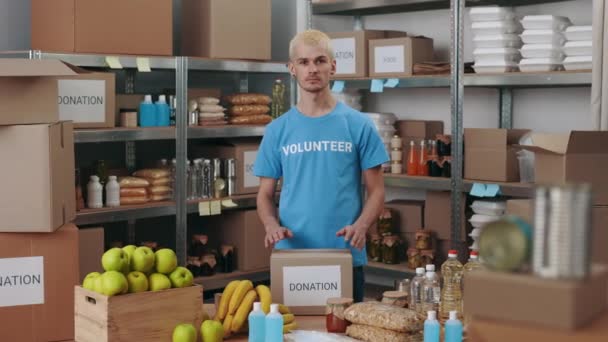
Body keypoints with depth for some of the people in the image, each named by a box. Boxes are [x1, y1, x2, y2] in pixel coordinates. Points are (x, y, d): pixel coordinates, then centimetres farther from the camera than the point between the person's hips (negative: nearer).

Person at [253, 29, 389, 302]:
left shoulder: (358, 125, 0)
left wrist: (360, 225, -17)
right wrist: (272, 225, -12)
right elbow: (266, 194, 8)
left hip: (346, 258, -1)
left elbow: (376, 190, 2)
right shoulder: (277, 130, 5)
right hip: (291, 258, 1)